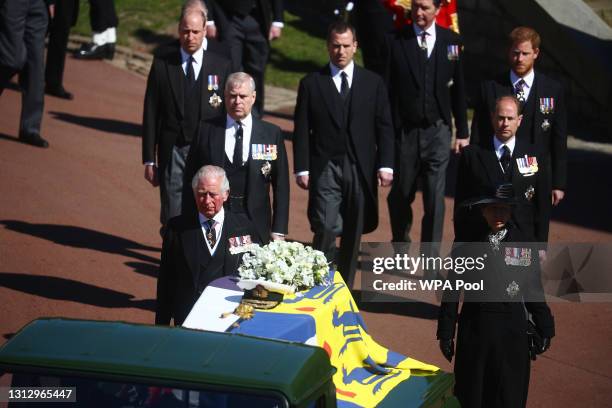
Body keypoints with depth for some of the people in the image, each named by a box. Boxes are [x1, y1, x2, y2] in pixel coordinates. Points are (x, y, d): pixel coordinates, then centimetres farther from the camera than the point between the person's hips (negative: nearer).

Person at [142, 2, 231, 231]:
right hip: (172, 152, 0)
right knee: (172, 217, -2)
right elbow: (150, 114, 5)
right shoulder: (162, 64, 4)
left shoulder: (221, 66, 4)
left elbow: (229, 113, 6)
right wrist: (149, 159, 1)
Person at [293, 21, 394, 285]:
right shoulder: (311, 84, 3)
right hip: (325, 168, -2)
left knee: (353, 234, 7)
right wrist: (302, 169, -4)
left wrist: (385, 165, -2)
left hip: (360, 169, 2)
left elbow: (384, 127, 6)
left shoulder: (373, 83, 7)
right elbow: (301, 131, 3)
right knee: (326, 229, -13)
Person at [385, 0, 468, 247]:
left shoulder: (451, 42, 2)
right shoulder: (397, 41, -3)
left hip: (437, 131, 0)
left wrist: (462, 132, 8)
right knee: (401, 195, 13)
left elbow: (458, 89, 8)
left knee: (435, 199, -2)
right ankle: (400, 246, 37)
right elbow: (389, 90, -2)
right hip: (404, 131, 0)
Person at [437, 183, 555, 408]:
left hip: (512, 332, 0)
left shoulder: (525, 247, -1)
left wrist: (544, 329, 5)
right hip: (474, 330, 0)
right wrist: (446, 334, 1)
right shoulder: (466, 248, -3)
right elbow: (451, 293, 1)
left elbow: (534, 291, 5)